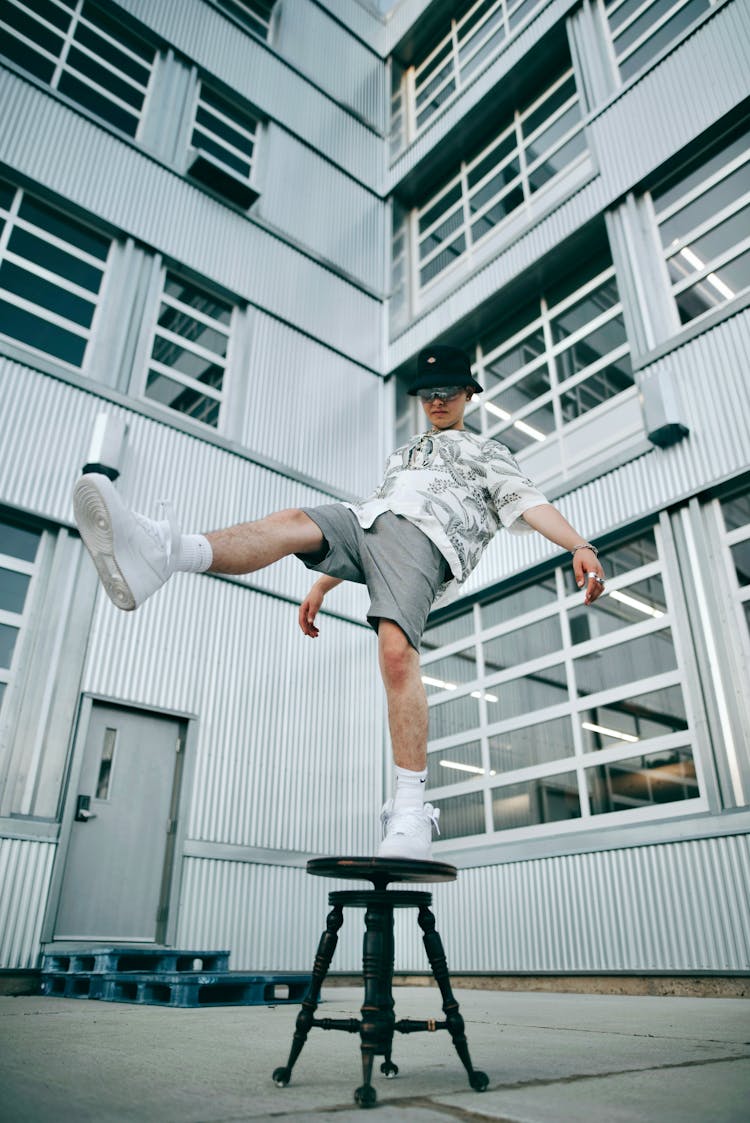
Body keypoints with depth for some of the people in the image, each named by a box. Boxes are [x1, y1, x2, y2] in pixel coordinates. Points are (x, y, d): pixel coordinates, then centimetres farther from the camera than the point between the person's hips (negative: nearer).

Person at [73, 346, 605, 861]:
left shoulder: (489, 454, 24)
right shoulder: (403, 454, 40)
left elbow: (531, 504, 6)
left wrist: (580, 546, -14)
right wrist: (321, 585, 27)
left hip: (423, 539, -5)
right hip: (363, 521, 5)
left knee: (397, 650, -30)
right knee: (292, 522, -25)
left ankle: (411, 811, -26)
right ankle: (161, 554, -52)